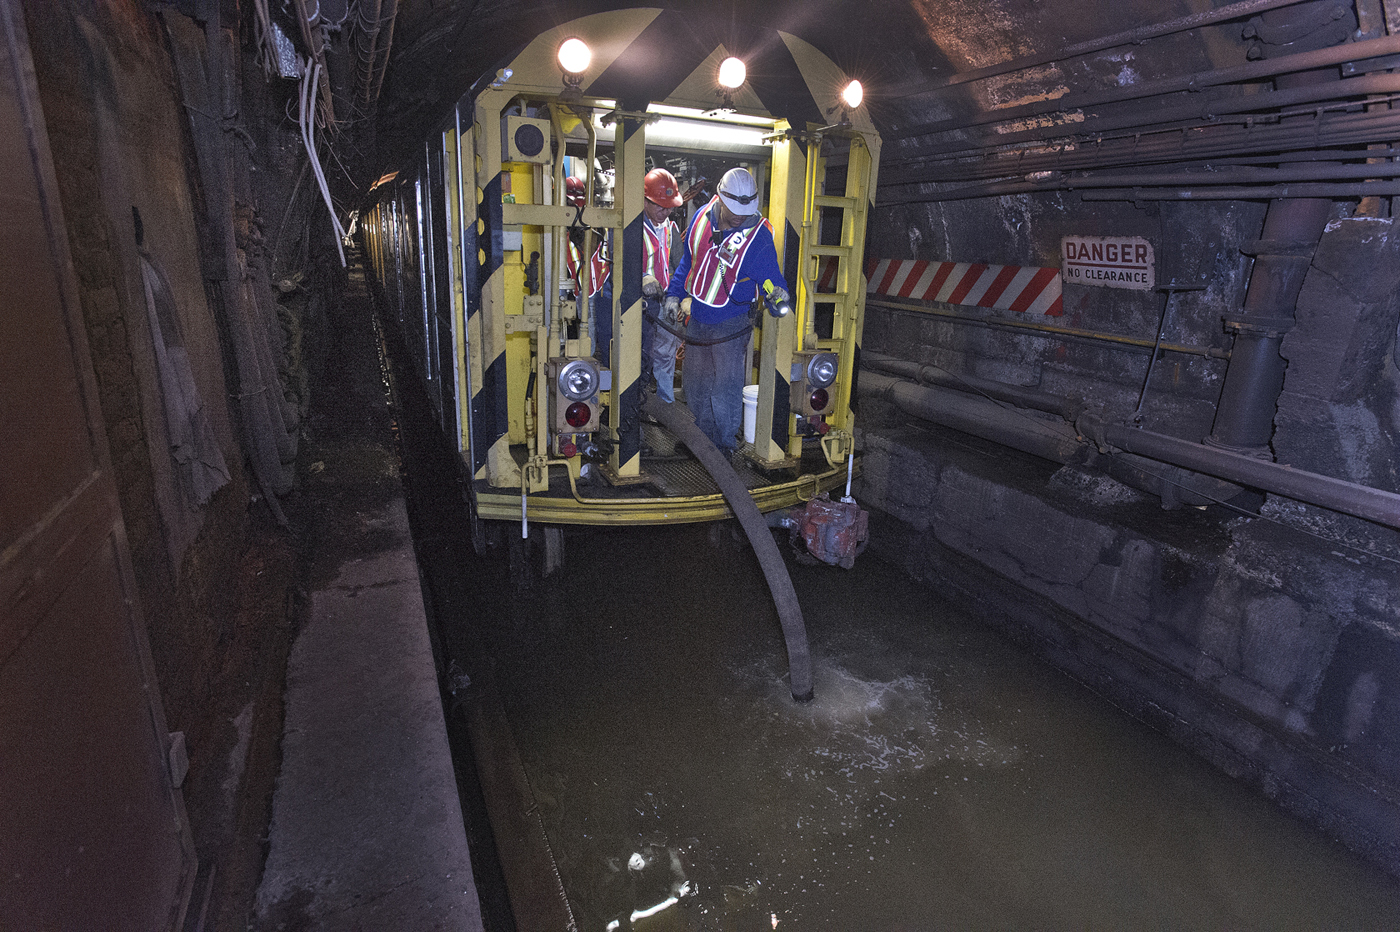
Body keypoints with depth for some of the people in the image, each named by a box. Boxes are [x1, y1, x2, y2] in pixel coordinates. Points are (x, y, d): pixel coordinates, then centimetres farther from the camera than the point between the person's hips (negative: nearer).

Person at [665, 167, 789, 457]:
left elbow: (771, 278, -13)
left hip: (730, 324, -5)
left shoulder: (759, 236, -18)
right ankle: (702, 437, 35)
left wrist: (778, 293, -35)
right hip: (697, 318, 5)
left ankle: (726, 445, 20)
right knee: (694, 388, 16)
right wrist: (674, 293, 10)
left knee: (724, 392, -1)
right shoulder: (702, 217, -3)